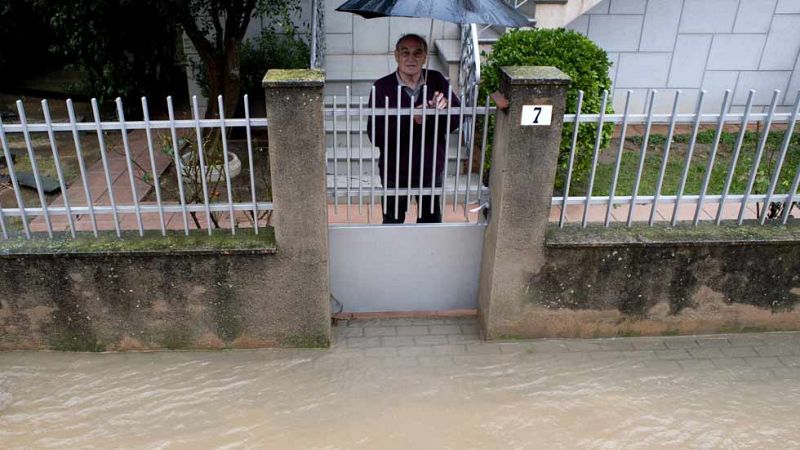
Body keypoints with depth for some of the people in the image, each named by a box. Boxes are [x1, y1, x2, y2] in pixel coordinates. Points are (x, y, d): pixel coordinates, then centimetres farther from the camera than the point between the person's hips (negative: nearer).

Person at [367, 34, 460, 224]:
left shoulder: (437, 80, -8)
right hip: (395, 172, -2)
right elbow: (375, 136, -21)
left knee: (432, 220, 22)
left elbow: (455, 122, -7)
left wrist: (446, 107, -29)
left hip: (432, 169, 2)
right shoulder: (382, 87, -16)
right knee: (393, 222, 19)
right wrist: (410, 120, -33)